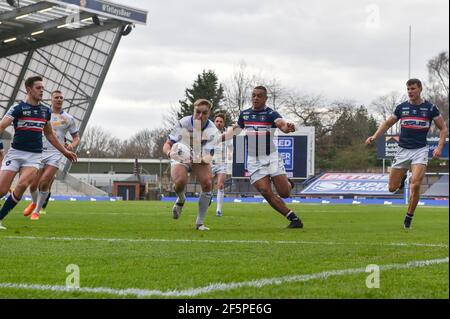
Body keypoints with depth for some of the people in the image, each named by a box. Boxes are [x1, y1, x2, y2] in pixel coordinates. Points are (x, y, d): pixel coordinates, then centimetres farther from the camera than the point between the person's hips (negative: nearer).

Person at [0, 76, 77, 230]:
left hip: (34, 155, 3)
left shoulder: (46, 111, 12)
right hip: (15, 152, -3)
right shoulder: (18, 108, -5)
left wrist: (65, 151, 28)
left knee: (23, 184, -22)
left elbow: (49, 134, 26)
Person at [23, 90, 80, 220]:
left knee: (44, 184, -15)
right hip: (40, 151, 1)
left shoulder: (69, 119, 7)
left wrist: (72, 145, -7)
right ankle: (34, 202, 34)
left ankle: (37, 211, 4)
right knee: (33, 185, 0)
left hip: (56, 154, -1)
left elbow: (76, 137, 15)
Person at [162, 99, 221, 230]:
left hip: (200, 159, 1)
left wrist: (202, 158, -50)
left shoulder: (212, 131, -22)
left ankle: (200, 223, -8)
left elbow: (208, 156, -25)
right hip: (180, 158, -1)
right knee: (180, 182, -31)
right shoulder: (183, 123, -23)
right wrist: (170, 152, -43)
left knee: (207, 183, -24)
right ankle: (181, 200, 9)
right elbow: (167, 144, -19)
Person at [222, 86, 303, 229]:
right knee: (266, 191, -15)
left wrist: (288, 127, -52)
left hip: (271, 157, -3)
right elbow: (235, 129, 25)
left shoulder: (271, 114, -8)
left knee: (284, 193, -9)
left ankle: (288, 184, 30)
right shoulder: (244, 114, 6)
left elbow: (282, 124, -29)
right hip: (254, 160, 3)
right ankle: (293, 218, -7)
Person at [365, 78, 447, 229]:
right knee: (392, 188, 2)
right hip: (403, 150, 3)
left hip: (420, 150, -3)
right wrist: (375, 136, -2)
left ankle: (409, 217, -3)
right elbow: (387, 123, 14)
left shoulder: (430, 108, -1)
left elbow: (443, 128, 6)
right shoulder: (401, 107, 5)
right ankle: (402, 177, 39)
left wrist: (439, 147, -8)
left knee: (415, 185, -20)